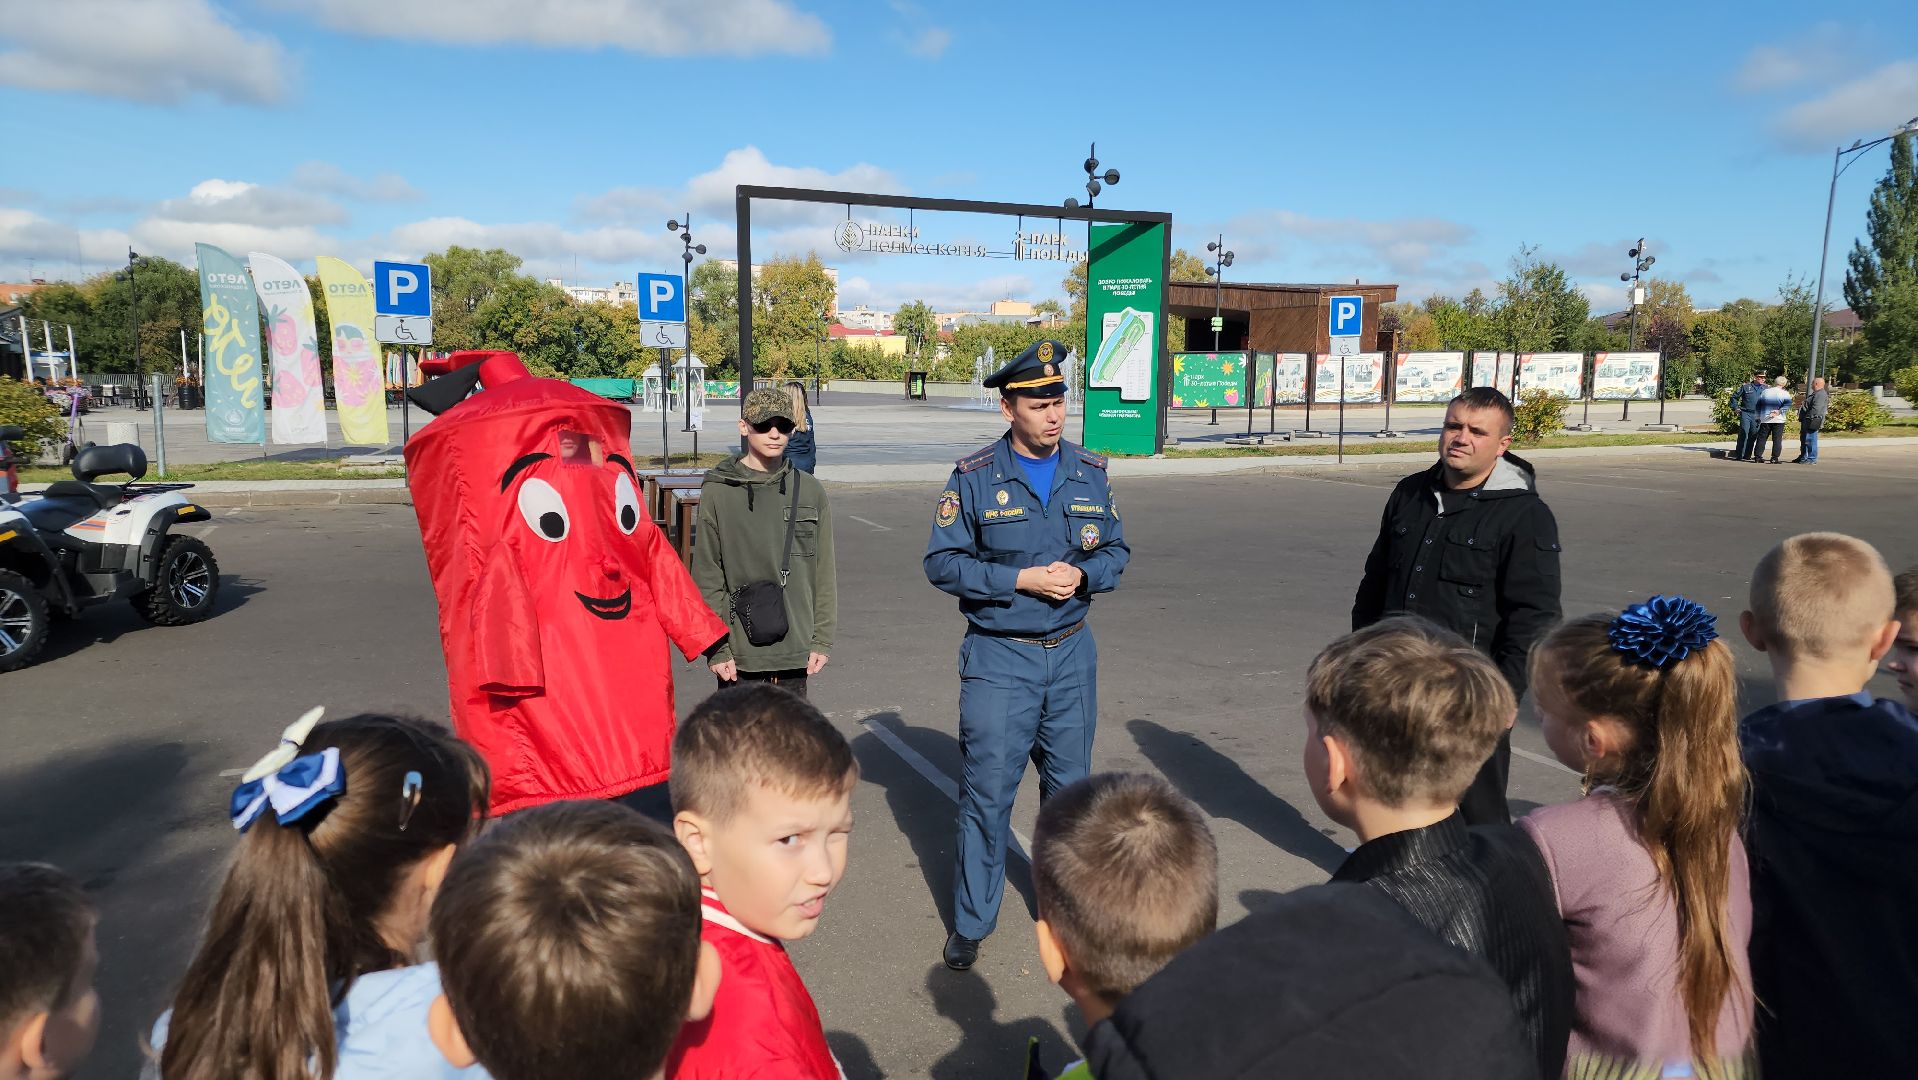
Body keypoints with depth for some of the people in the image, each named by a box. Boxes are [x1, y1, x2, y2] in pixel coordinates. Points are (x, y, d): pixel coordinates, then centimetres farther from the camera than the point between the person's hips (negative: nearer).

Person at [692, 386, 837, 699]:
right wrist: (715, 648, -6)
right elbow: (707, 577, -2)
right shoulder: (718, 492, -3)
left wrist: (822, 639, 4)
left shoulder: (810, 491, 5)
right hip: (739, 651, -2)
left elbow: (824, 571, 8)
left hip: (795, 650, 3)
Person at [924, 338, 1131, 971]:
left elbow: (1116, 552, 9)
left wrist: (1082, 573, -13)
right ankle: (971, 923, 19)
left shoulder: (1090, 473, 4)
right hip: (998, 658, -3)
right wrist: (1021, 579, -17)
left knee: (1070, 788, 14)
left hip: (1071, 655, 4)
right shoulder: (974, 478, -6)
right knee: (987, 792, 1)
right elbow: (942, 562, -8)